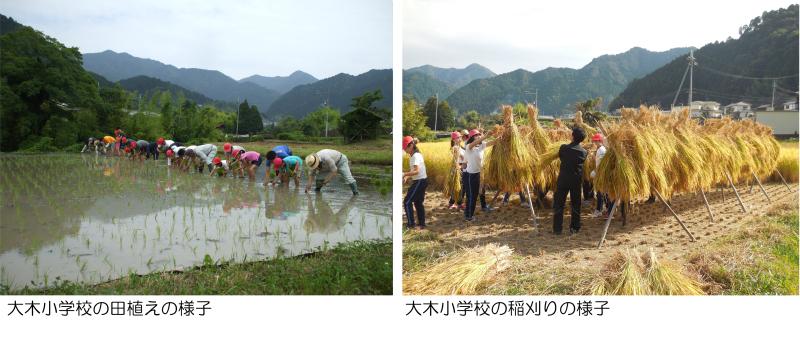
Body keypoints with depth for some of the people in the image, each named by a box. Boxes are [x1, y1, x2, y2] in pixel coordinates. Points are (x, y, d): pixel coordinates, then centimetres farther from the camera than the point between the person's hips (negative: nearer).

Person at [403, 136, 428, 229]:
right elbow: (412, 169, 13)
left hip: (419, 181, -10)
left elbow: (416, 171, -29)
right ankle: (422, 224, 19)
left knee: (407, 202, -4)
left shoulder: (415, 156, -19)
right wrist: (406, 177, -2)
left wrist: (405, 174, -32)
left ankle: (411, 224, 0)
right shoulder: (412, 156, 12)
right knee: (418, 203, 15)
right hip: (422, 181, 10)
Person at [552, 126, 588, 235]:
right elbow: (582, 162, 8)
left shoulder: (563, 148, -9)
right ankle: (574, 228, 16)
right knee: (576, 204, 12)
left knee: (559, 204, 5)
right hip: (576, 180, 2)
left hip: (563, 179, -1)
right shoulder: (583, 152, -4)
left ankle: (557, 229, 3)